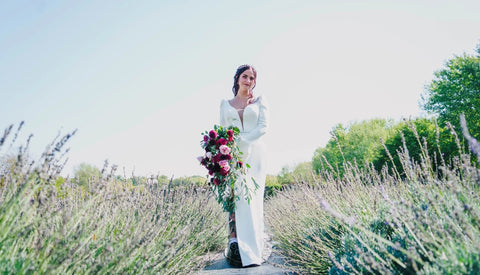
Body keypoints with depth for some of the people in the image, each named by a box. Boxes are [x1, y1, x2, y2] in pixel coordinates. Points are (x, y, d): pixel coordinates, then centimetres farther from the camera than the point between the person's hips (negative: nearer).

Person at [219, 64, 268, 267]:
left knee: (251, 198, -5)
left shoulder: (260, 101, 13)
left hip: (254, 154, -1)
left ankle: (251, 251, 1)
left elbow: (263, 126, 0)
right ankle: (234, 245, -11)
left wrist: (243, 141, -12)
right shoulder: (226, 104, 17)